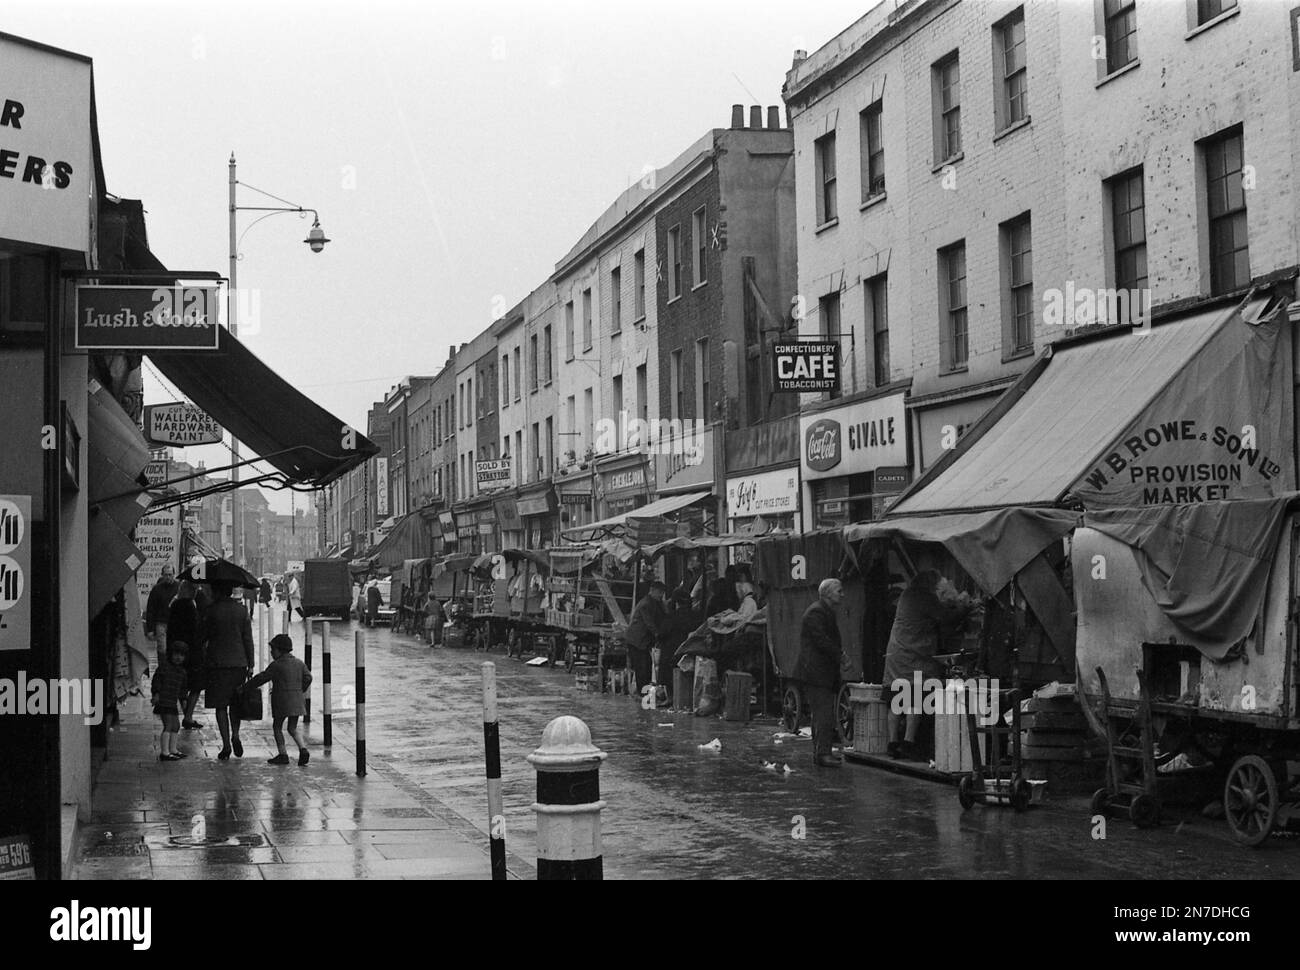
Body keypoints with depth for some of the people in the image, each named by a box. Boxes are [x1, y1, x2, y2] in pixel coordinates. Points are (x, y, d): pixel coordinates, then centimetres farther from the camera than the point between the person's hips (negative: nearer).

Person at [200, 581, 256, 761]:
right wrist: (250, 664, 7)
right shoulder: (241, 610, 2)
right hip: (239, 662, 3)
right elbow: (248, 639, 2)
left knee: (221, 706, 3)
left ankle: (226, 745, -1)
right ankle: (235, 735, 1)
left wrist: (200, 654, 21)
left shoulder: (211, 611, -8)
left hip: (217, 663, -3)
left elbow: (201, 637, 0)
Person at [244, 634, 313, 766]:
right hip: (297, 701, 6)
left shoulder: (276, 665, -9)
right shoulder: (299, 663, 8)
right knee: (293, 728, 14)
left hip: (282, 701, -6)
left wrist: (245, 687, 2)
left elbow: (262, 678, -6)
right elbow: (308, 677, 4)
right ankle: (303, 749, -7)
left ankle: (283, 755, 5)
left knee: (277, 727, 8)